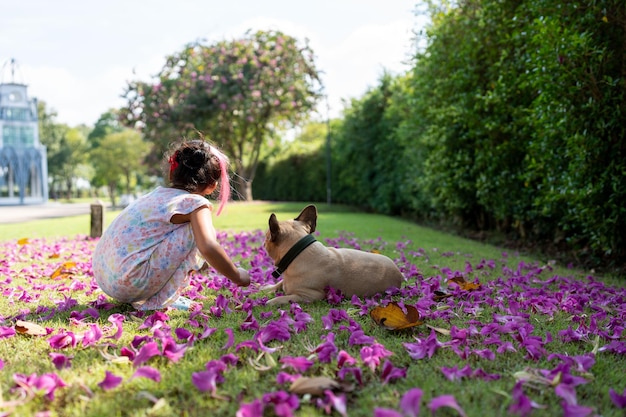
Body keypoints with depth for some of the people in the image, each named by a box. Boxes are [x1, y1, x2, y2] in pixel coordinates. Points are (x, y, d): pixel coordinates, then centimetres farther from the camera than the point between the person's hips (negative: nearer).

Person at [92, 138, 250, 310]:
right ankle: (160, 300, -4)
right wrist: (237, 277, -8)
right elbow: (208, 247, -23)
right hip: (129, 281, -9)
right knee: (198, 231, -6)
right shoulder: (195, 203, -8)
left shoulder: (160, 193, 16)